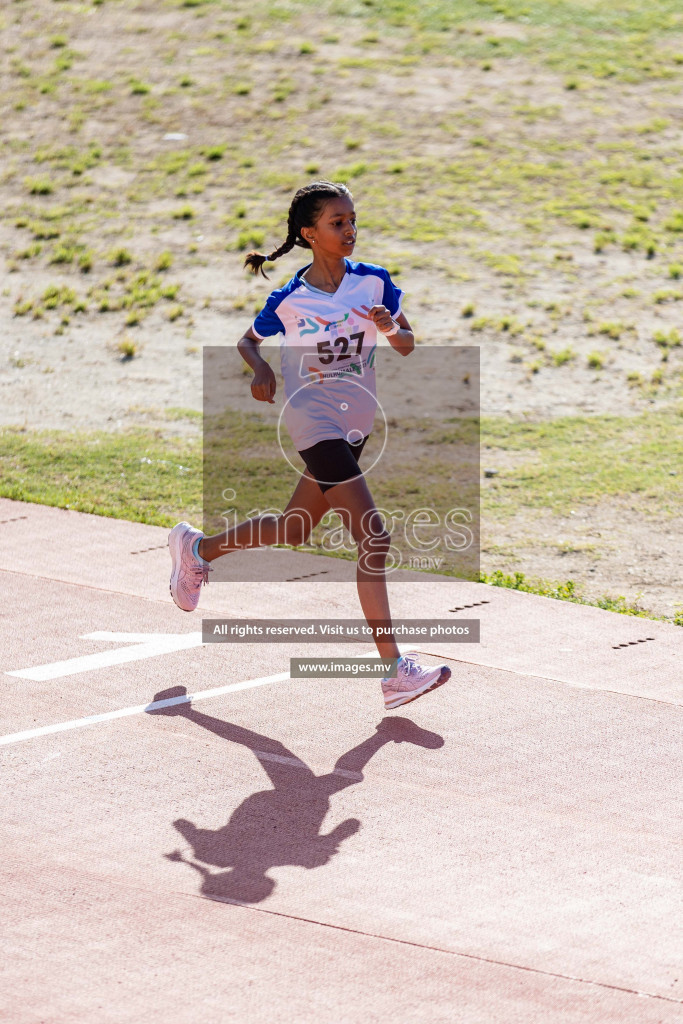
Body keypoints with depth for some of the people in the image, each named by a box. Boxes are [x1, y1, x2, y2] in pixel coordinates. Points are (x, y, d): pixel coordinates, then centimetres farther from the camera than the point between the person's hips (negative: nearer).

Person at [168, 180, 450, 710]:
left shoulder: (374, 282, -2)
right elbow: (248, 340, 6)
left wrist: (391, 328, -23)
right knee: (374, 538, -15)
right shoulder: (288, 301, -10)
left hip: (356, 423, 6)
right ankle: (396, 671, -15)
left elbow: (408, 347, -1)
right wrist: (261, 370, -15)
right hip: (314, 422, -6)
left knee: (294, 529, 21)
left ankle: (198, 547, 47)